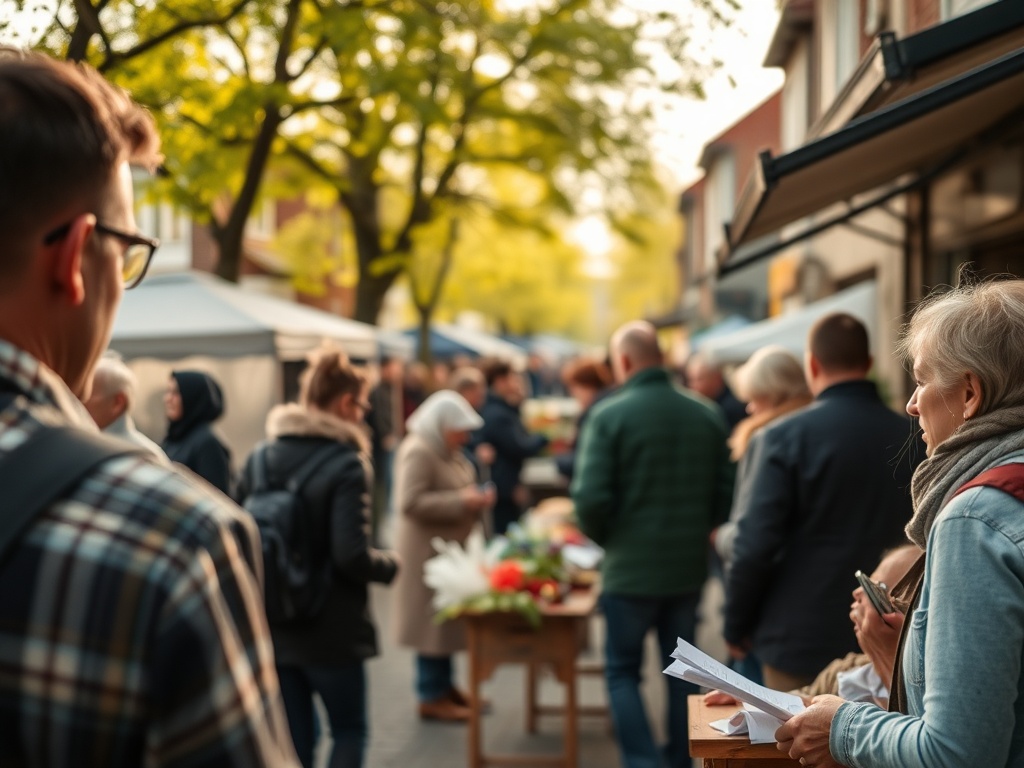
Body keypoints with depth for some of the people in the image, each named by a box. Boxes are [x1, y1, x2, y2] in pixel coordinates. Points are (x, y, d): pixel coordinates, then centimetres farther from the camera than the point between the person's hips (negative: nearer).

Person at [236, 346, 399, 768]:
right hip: (331, 631, -5)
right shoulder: (347, 466, -16)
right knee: (350, 731, 14)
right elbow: (352, 556, -22)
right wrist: (390, 564, -3)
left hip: (272, 628, 5)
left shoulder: (260, 459, 3)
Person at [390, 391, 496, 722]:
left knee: (448, 618, 14)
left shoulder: (448, 452, 14)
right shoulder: (418, 452, -17)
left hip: (451, 549, 10)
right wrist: (461, 501, -23)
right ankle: (432, 697, 6)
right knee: (432, 619, -3)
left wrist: (477, 499, 3)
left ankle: (445, 685, 25)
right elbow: (410, 503, -23)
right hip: (429, 550, -10)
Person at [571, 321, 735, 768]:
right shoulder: (706, 415, 1)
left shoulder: (609, 416, -13)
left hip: (630, 567, -4)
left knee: (622, 671, 10)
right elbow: (726, 493, 3)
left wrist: (605, 538, 1)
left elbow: (591, 498, -18)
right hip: (690, 567, 4)